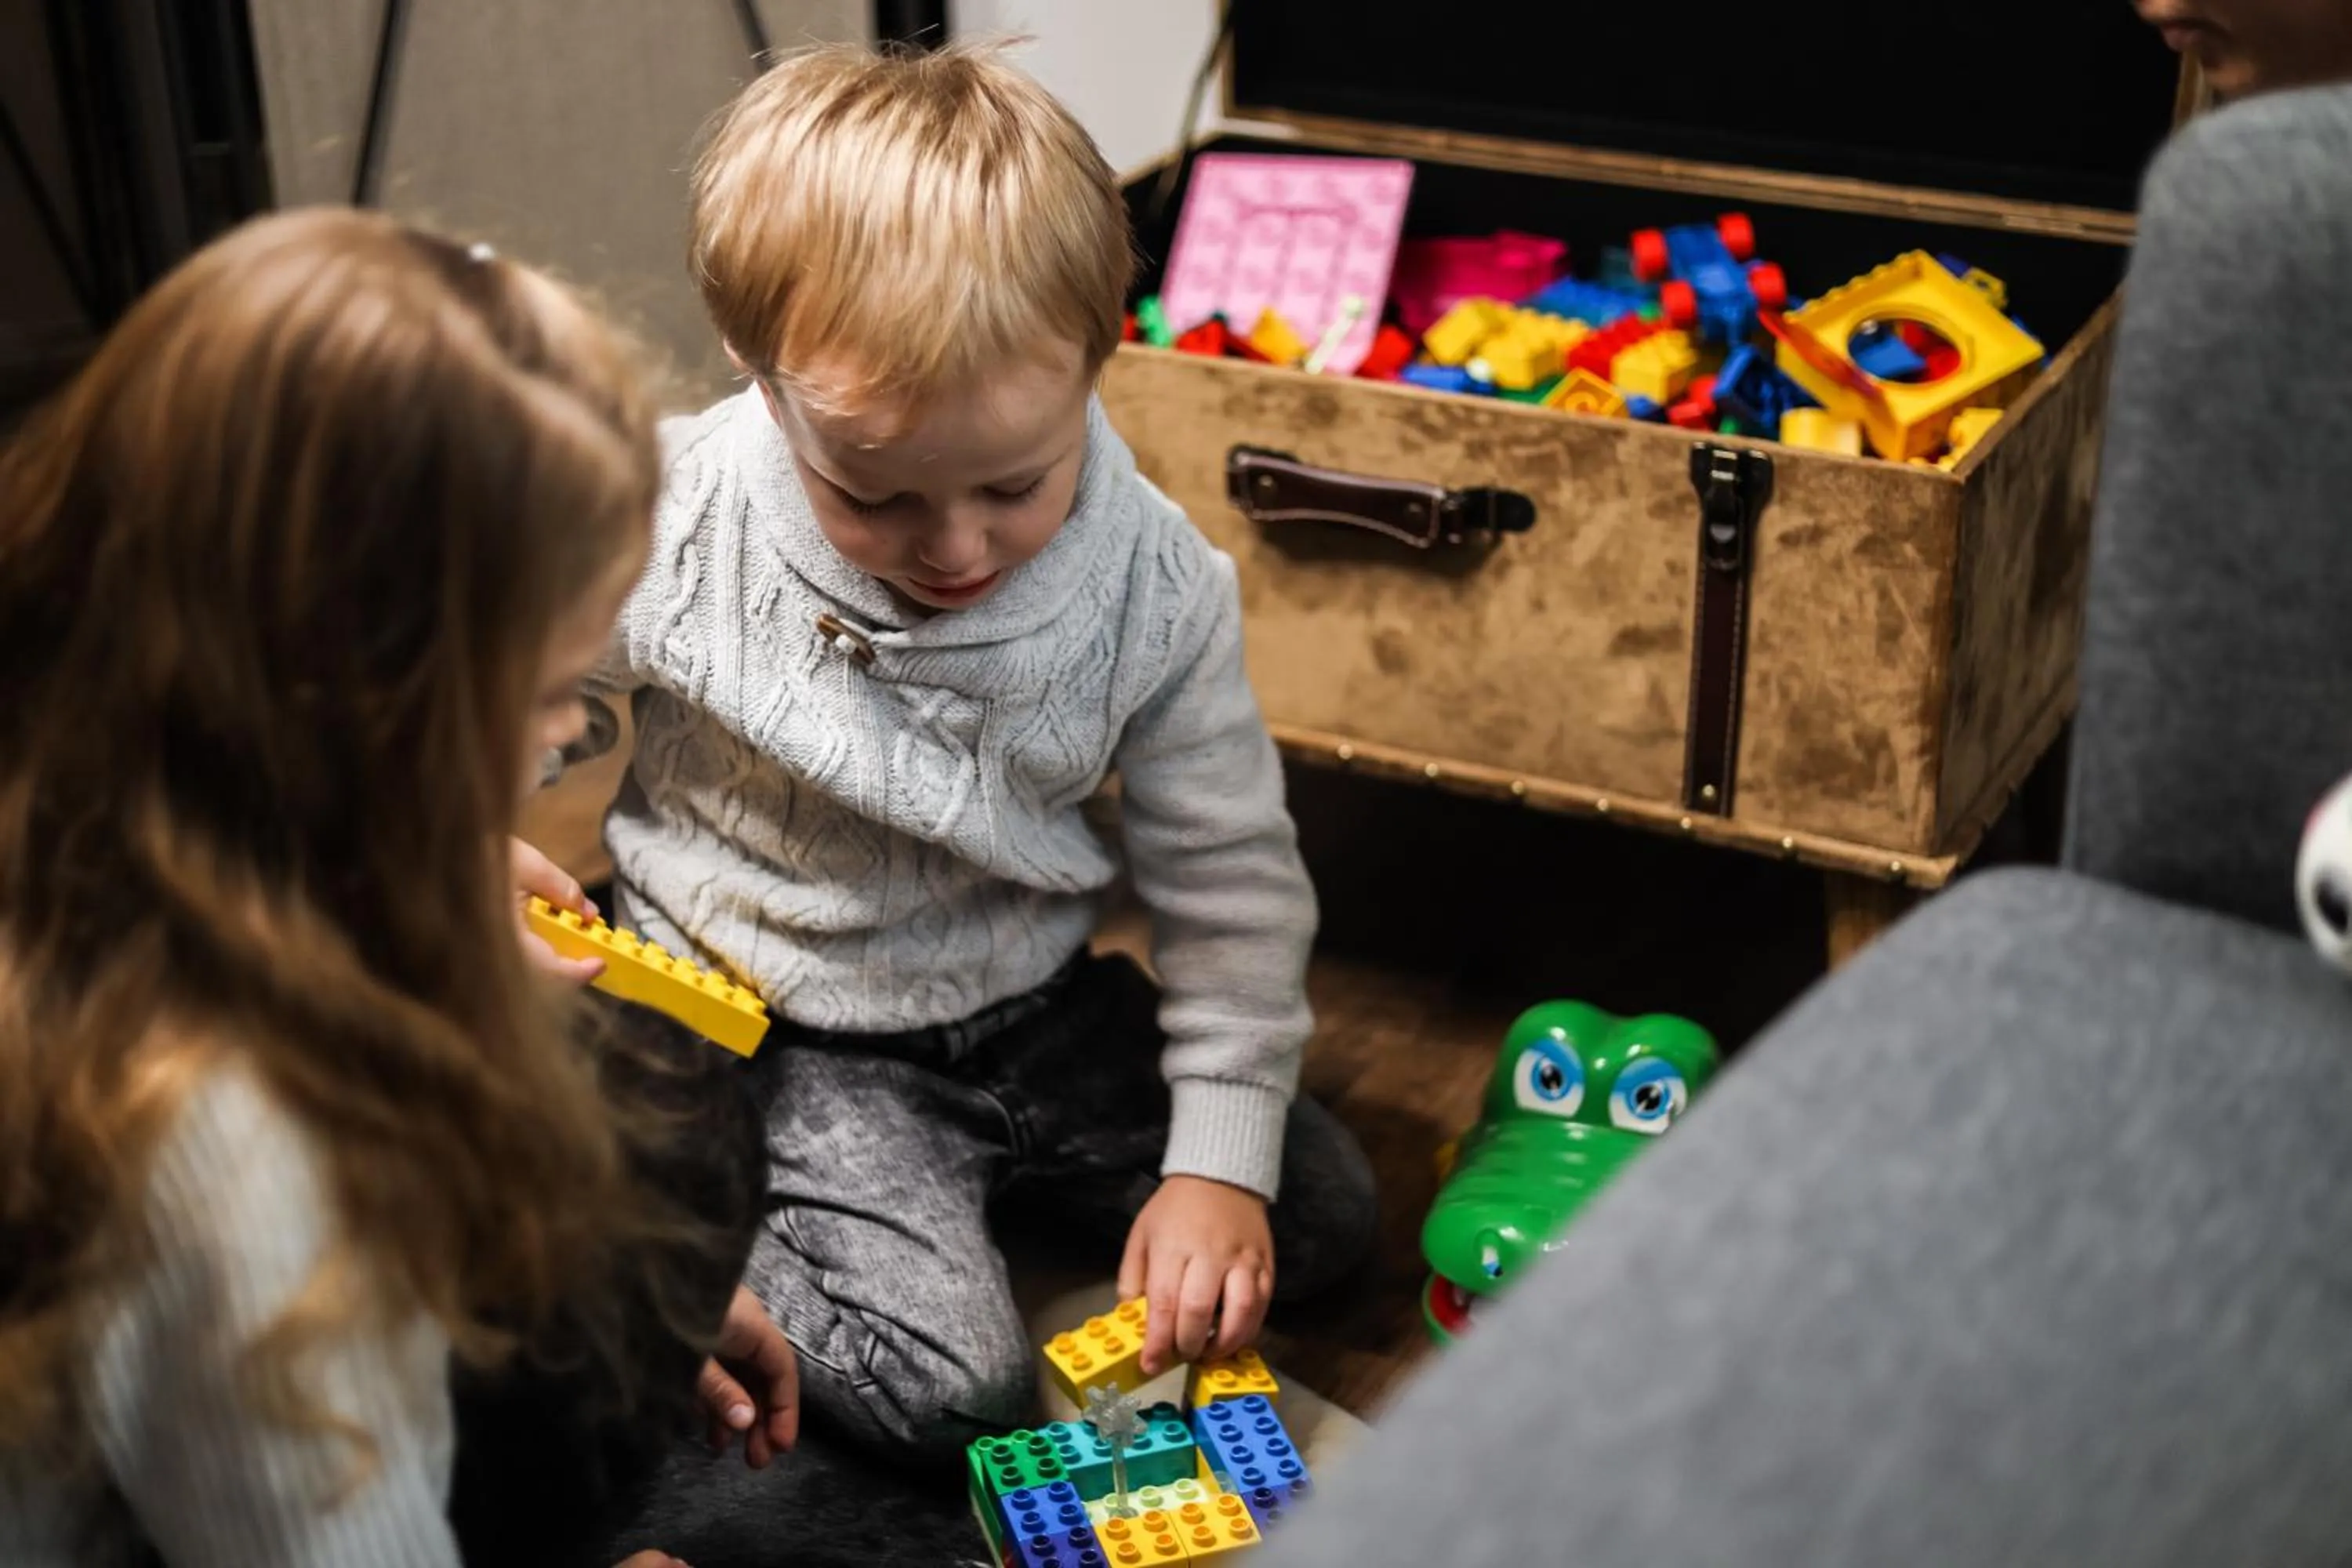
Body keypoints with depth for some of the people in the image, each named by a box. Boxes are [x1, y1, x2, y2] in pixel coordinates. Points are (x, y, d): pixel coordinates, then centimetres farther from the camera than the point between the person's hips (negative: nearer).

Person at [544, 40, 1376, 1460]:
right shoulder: (666, 531, -22)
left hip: (1032, 1002, 4)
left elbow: (1230, 876, -5)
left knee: (1325, 1214, 3)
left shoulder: (1154, 584, -16)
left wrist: (1220, 1156, -8)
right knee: (948, 1386, -20)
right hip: (780, 1034, -4)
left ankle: (965, 1170, 16)